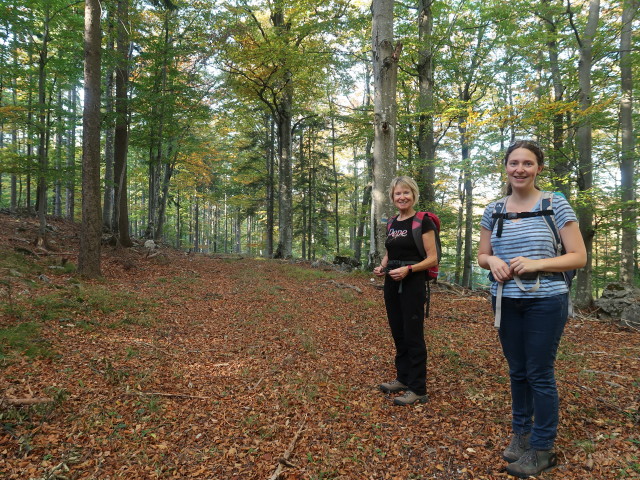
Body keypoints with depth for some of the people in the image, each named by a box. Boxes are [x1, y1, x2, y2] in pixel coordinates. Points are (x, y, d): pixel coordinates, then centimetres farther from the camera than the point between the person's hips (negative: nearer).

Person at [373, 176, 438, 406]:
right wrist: (381, 267, 0)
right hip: (392, 284, 7)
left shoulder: (423, 222, -9)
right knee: (398, 334, 14)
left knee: (413, 336, -2)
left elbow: (432, 259, -12)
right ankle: (403, 378, 28)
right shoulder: (392, 224, 12)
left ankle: (418, 390, 8)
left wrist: (408, 269, -25)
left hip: (412, 285, -7)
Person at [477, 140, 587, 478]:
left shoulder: (556, 204, -7)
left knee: (540, 375, 4)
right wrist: (493, 262, -13)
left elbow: (578, 257, -7)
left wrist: (536, 263, -21)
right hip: (505, 302, 4)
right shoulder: (493, 211, 3)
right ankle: (520, 433, 34)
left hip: (545, 302, -3)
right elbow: (482, 255, 10)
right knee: (517, 371, 16)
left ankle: (542, 449, 22)